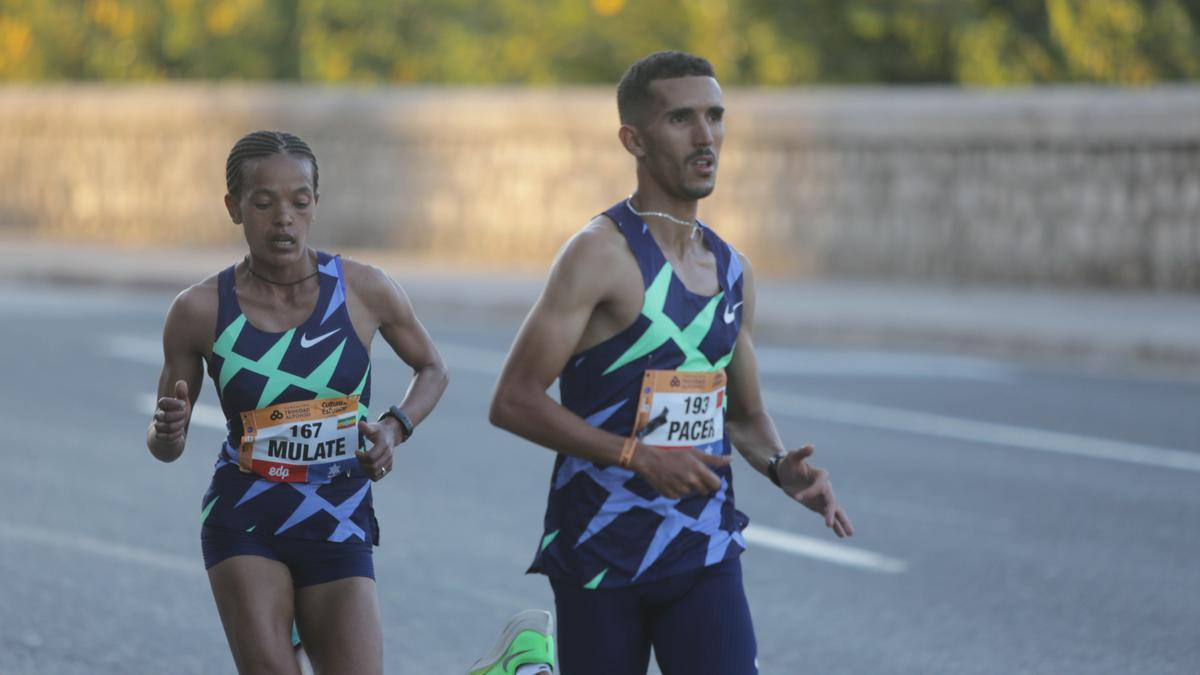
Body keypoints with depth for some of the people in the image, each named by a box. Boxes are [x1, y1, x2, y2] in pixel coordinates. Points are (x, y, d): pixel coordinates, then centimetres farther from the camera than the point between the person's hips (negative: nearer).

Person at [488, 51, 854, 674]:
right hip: (601, 551, -4)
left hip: (704, 552, 5)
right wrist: (635, 454, -19)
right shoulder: (602, 253, -10)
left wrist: (782, 468, 1)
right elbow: (513, 402, -14)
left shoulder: (732, 271, 11)